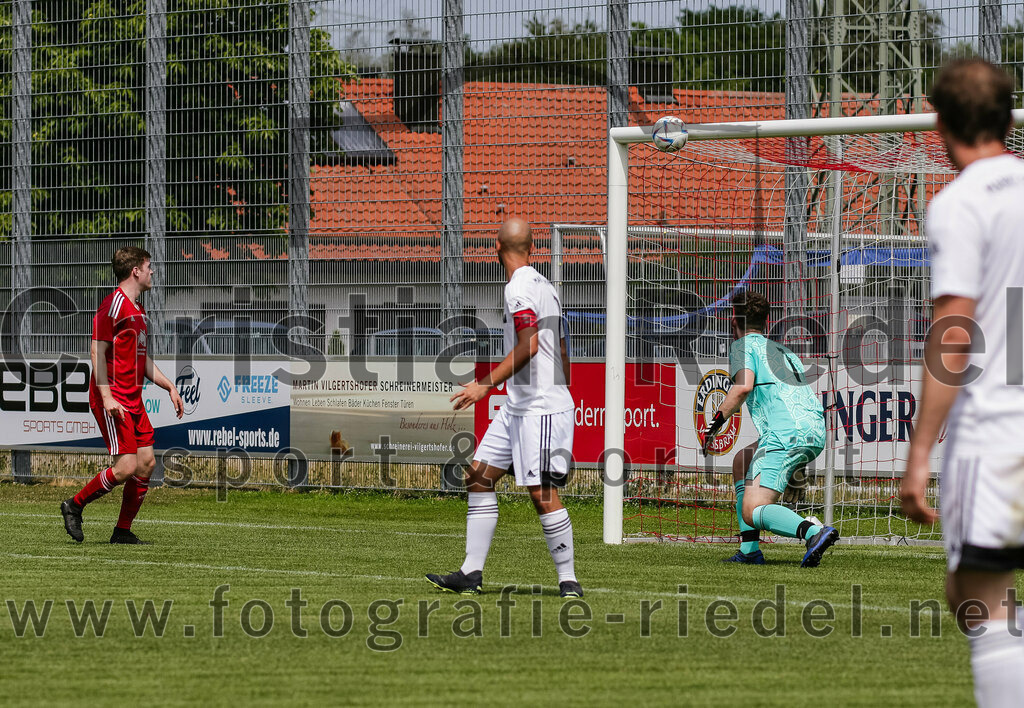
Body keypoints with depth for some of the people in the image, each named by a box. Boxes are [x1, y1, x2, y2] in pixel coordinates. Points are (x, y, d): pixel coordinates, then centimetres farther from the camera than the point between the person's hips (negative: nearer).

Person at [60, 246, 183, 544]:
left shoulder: (137, 309, 18)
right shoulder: (115, 304, -12)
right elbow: (97, 350, -17)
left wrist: (170, 387, 22)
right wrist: (107, 396, -24)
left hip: (133, 400, 9)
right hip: (112, 400, -9)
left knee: (146, 462, 3)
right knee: (126, 466, -14)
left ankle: (123, 531, 10)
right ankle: (74, 506, 3)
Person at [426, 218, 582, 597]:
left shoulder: (519, 288, -14)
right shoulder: (543, 285, 14)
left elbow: (529, 346, -26)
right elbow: (562, 352, 19)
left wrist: (487, 384, -25)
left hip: (541, 407, -10)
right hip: (517, 406, 10)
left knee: (541, 492, -11)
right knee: (479, 477, 8)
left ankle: (568, 579, -5)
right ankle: (471, 573, 7)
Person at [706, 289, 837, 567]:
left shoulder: (743, 346, 9)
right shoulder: (783, 351, 32)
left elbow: (744, 385, -10)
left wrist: (718, 419, 0)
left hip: (786, 434, -8)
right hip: (816, 432, 8)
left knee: (751, 512, -13)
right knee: (742, 461, 30)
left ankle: (813, 531, -40)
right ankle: (750, 550, 22)